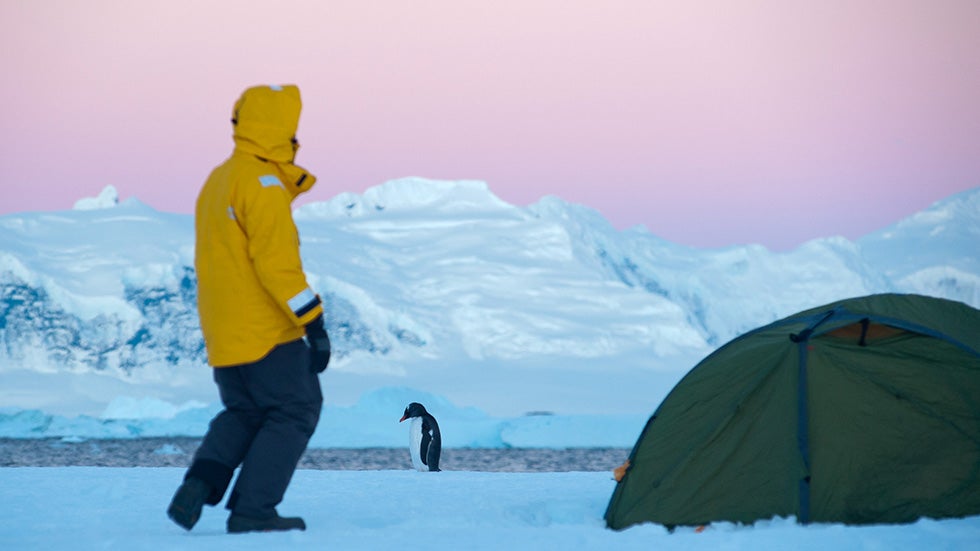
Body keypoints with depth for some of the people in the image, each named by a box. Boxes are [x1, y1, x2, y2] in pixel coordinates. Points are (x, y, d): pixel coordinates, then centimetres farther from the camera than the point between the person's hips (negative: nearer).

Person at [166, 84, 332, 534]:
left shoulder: (218, 180, 13)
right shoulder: (263, 185, -16)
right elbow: (277, 264, -22)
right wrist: (315, 324, -21)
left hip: (222, 335, 9)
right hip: (267, 332, -9)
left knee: (243, 412, 21)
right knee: (294, 413, 4)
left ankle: (198, 486, 0)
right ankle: (252, 510, 0)